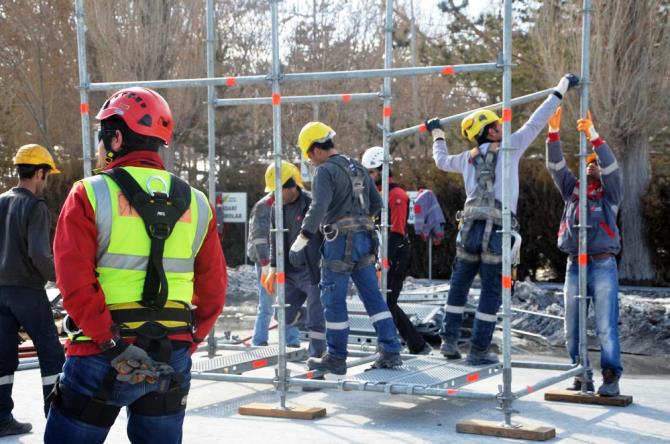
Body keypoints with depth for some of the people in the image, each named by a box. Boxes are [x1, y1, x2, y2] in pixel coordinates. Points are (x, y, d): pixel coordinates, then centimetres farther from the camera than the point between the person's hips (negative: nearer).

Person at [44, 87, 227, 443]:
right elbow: (214, 288, 8)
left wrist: (113, 345, -16)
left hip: (101, 357, -4)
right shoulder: (196, 203, 7)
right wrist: (186, 344, 13)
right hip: (173, 356, 4)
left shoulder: (90, 195, -6)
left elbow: (75, 281, -16)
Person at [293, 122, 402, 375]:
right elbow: (376, 203, 22)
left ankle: (336, 359, 7)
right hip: (365, 239, 8)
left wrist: (300, 243, -21)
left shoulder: (325, 171, -10)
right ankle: (391, 352, 6)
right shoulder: (357, 168, 16)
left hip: (340, 241, -8)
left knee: (333, 300, 1)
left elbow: (317, 209, -22)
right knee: (372, 295, 9)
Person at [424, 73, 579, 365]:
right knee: (491, 293, 2)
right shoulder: (510, 148, 2)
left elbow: (442, 161, 34)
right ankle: (478, 351, 3)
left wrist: (437, 134, 53)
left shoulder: (469, 158, 15)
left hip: (470, 229, 4)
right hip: (497, 232, -4)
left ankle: (449, 341, 19)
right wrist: (561, 89, 14)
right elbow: (535, 122, 5)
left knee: (459, 286, 17)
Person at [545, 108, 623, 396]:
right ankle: (582, 376, 10)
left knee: (606, 326, -9)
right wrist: (554, 133, -8)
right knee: (572, 328, 3)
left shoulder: (610, 192, 8)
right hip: (574, 266, 4)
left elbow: (612, 166, -9)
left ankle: (611, 378, -8)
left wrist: (593, 136, -19)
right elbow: (555, 166, 6)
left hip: (603, 266, -4)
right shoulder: (572, 189, 17)